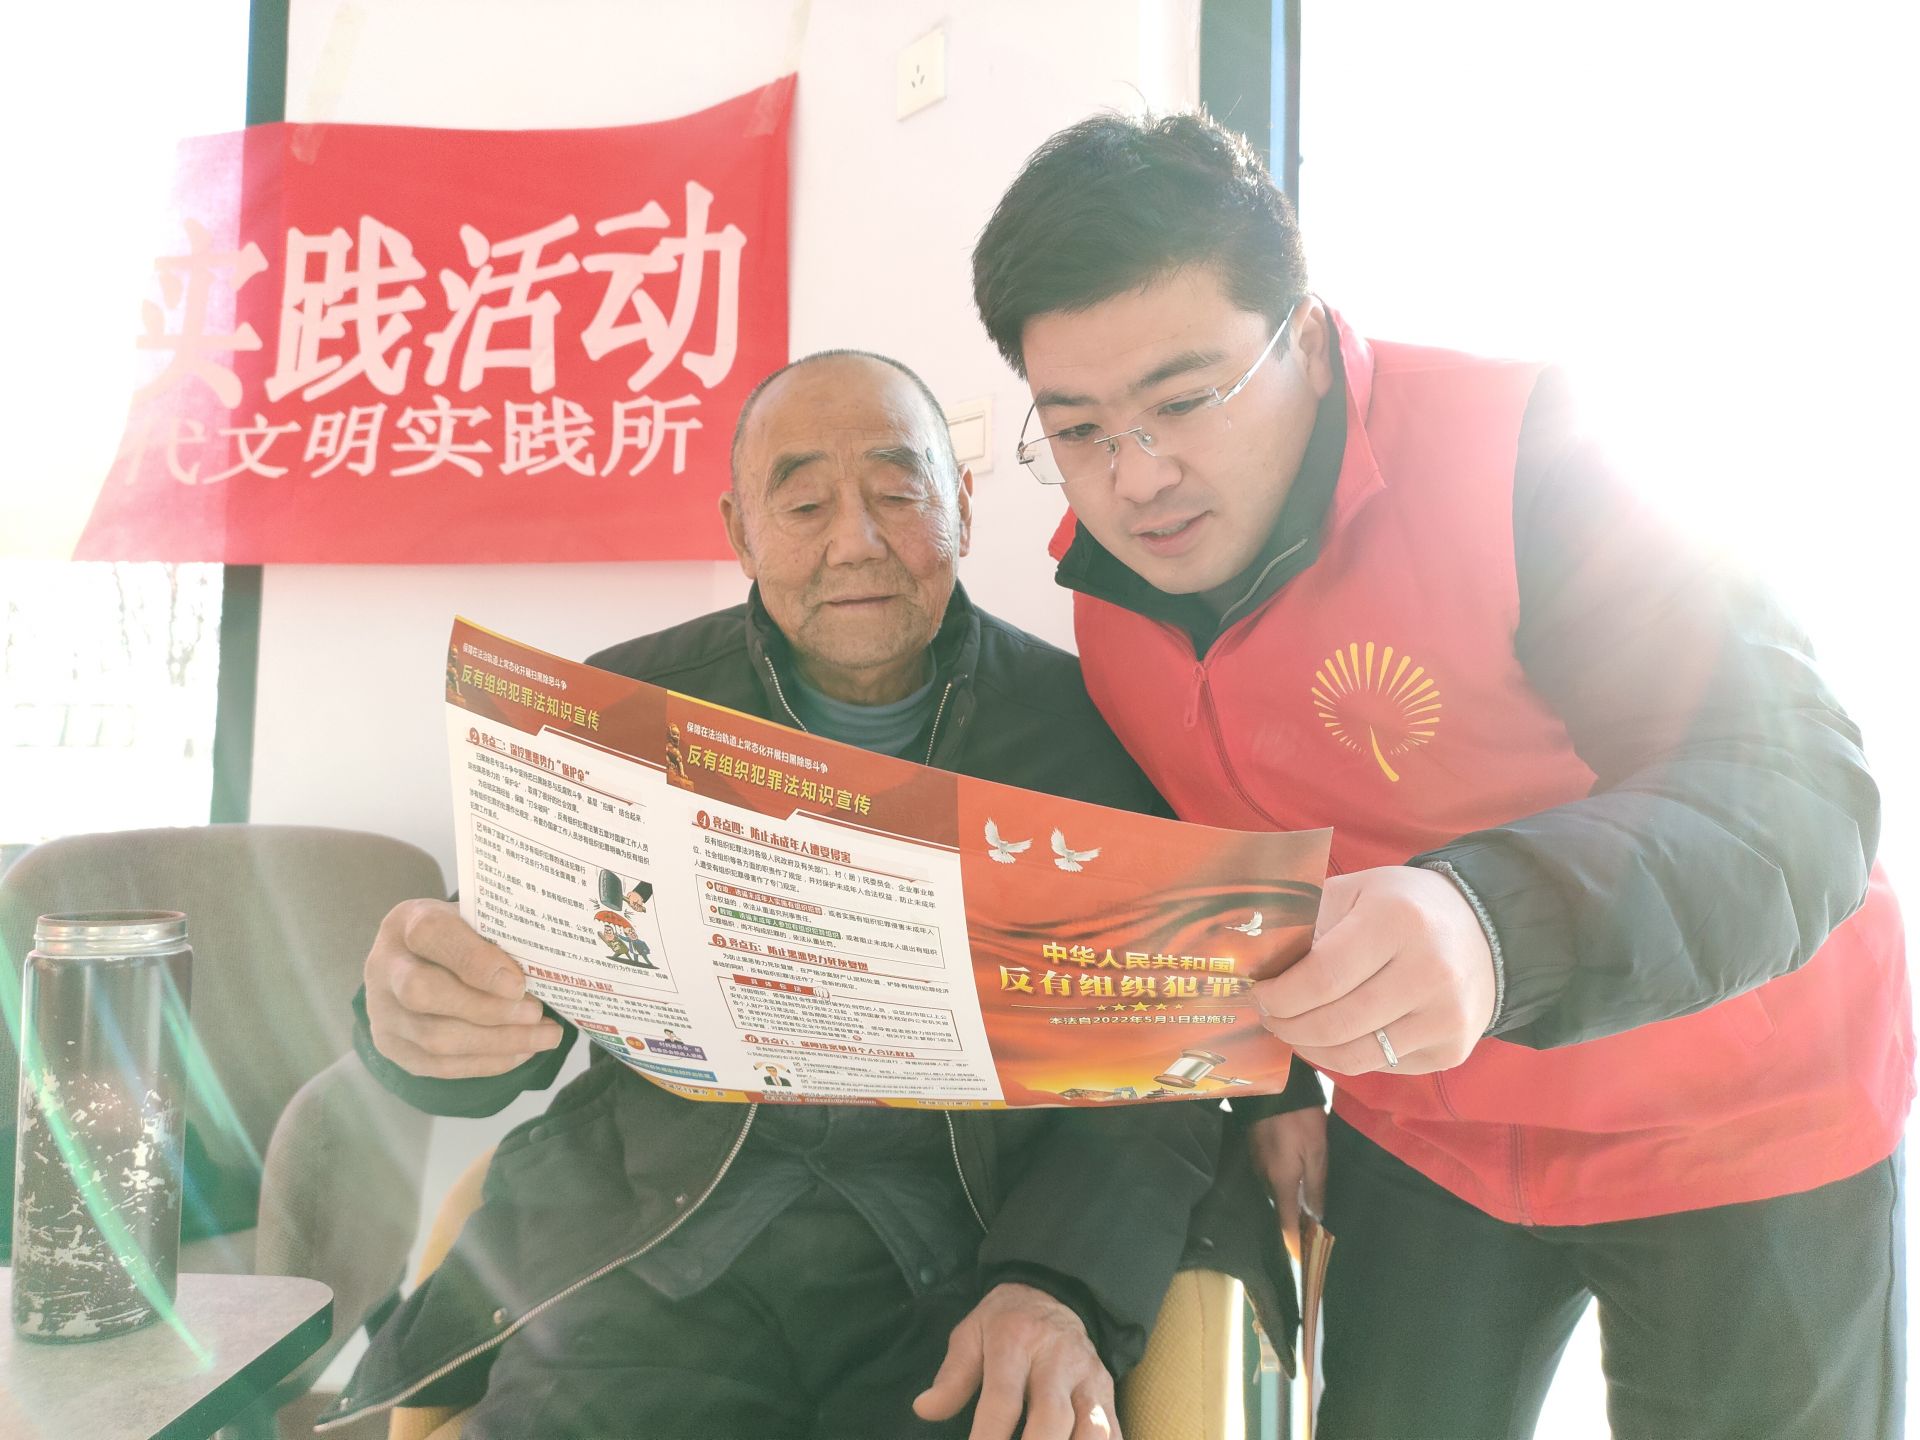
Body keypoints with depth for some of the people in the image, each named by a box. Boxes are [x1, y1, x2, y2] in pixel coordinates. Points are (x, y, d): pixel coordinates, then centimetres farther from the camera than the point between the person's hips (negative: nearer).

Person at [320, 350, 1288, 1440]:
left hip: (972, 1247, 0)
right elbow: (501, 1030, 5)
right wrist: (422, 1010, -19)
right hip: (657, 1238, 1)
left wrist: (1059, 1287, -19)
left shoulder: (1092, 726, 1)